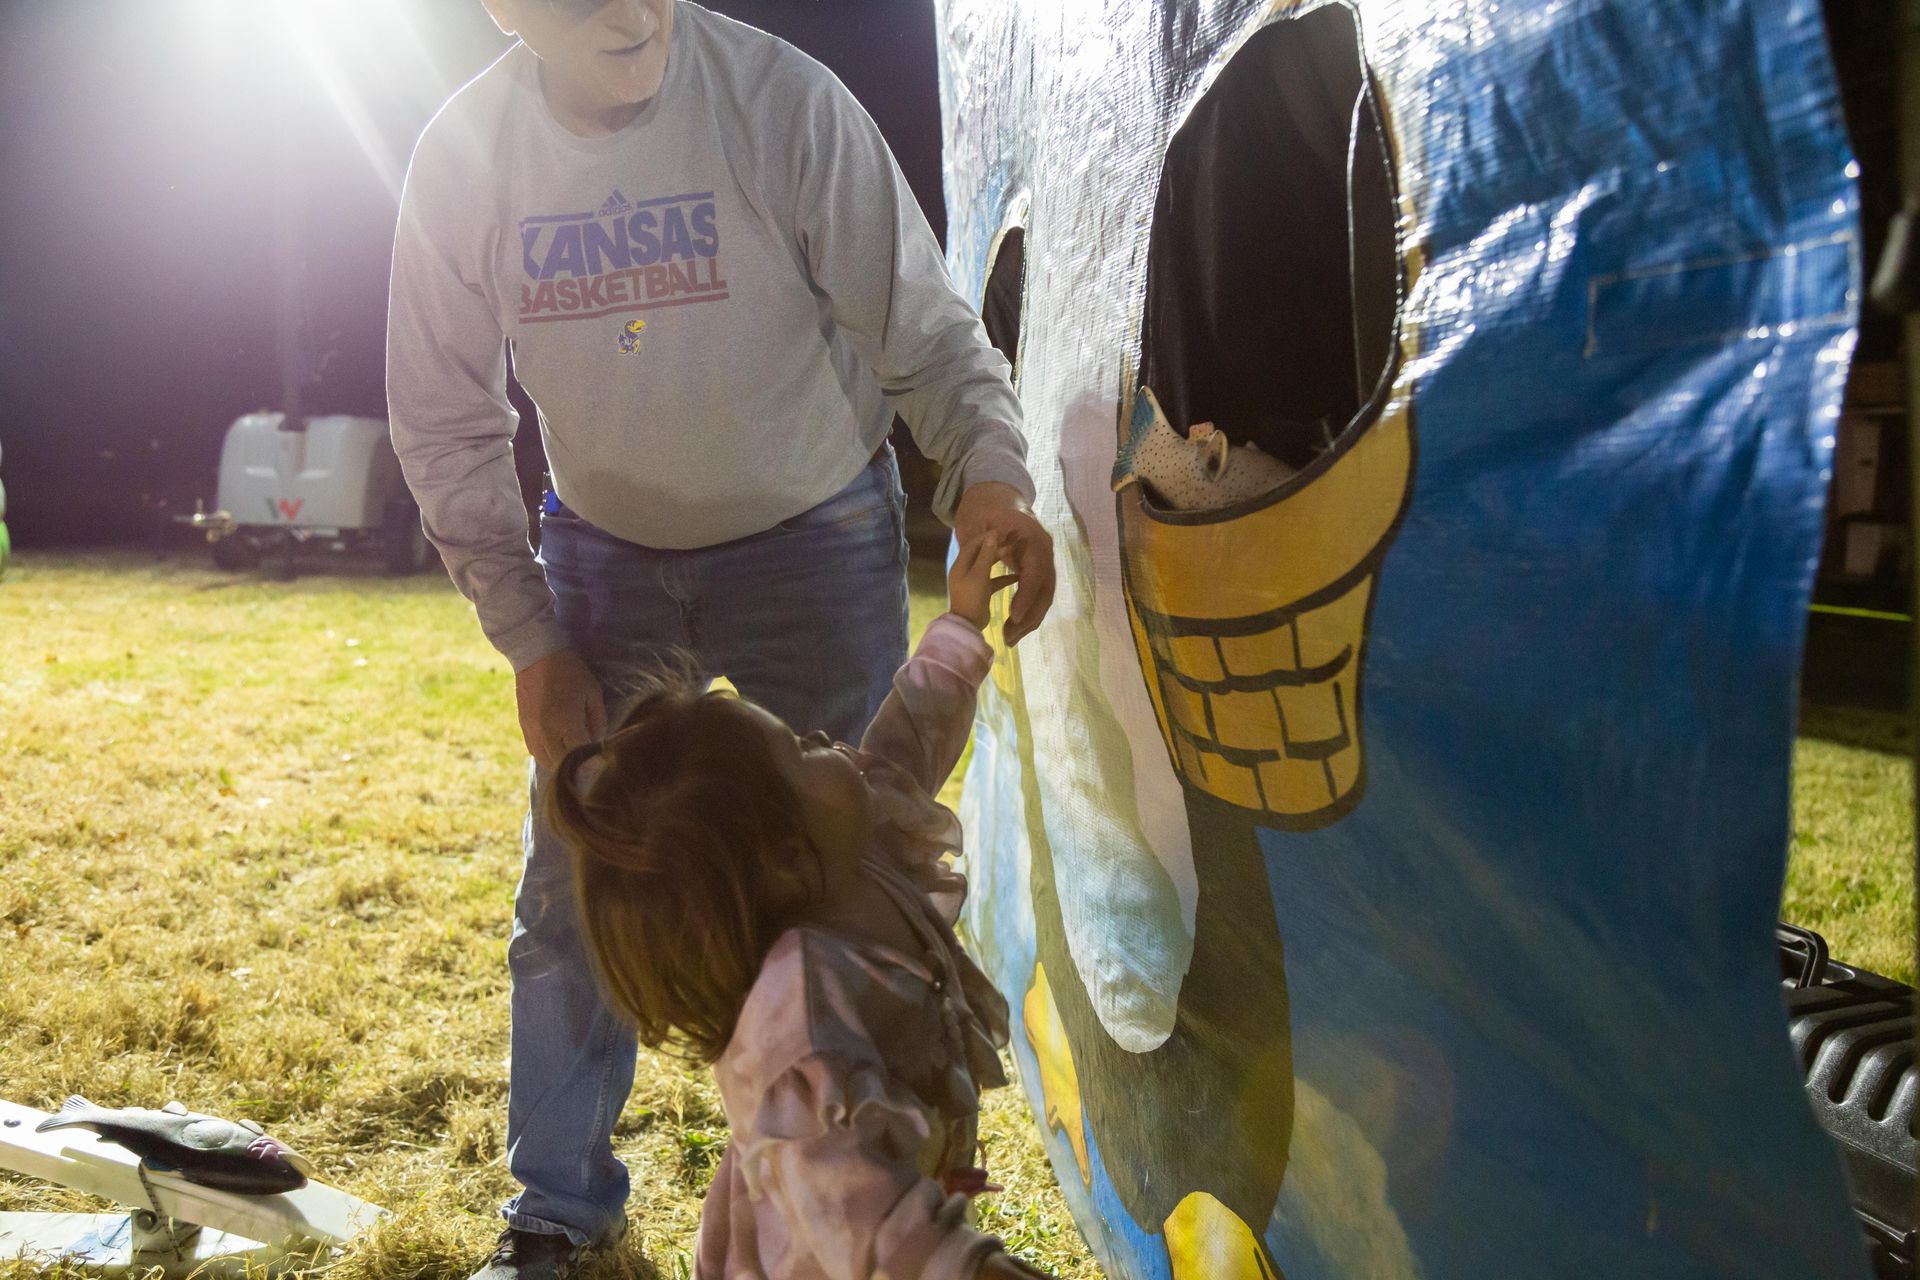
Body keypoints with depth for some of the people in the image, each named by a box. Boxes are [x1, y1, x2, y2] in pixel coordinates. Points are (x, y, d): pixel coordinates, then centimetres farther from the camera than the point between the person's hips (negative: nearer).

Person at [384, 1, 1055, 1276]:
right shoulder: (461, 156, -12)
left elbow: (924, 328, -15)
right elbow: (448, 427, -3)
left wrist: (989, 470, -34)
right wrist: (529, 640, -7)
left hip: (814, 539, -2)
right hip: (605, 551, 3)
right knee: (573, 893, 5)